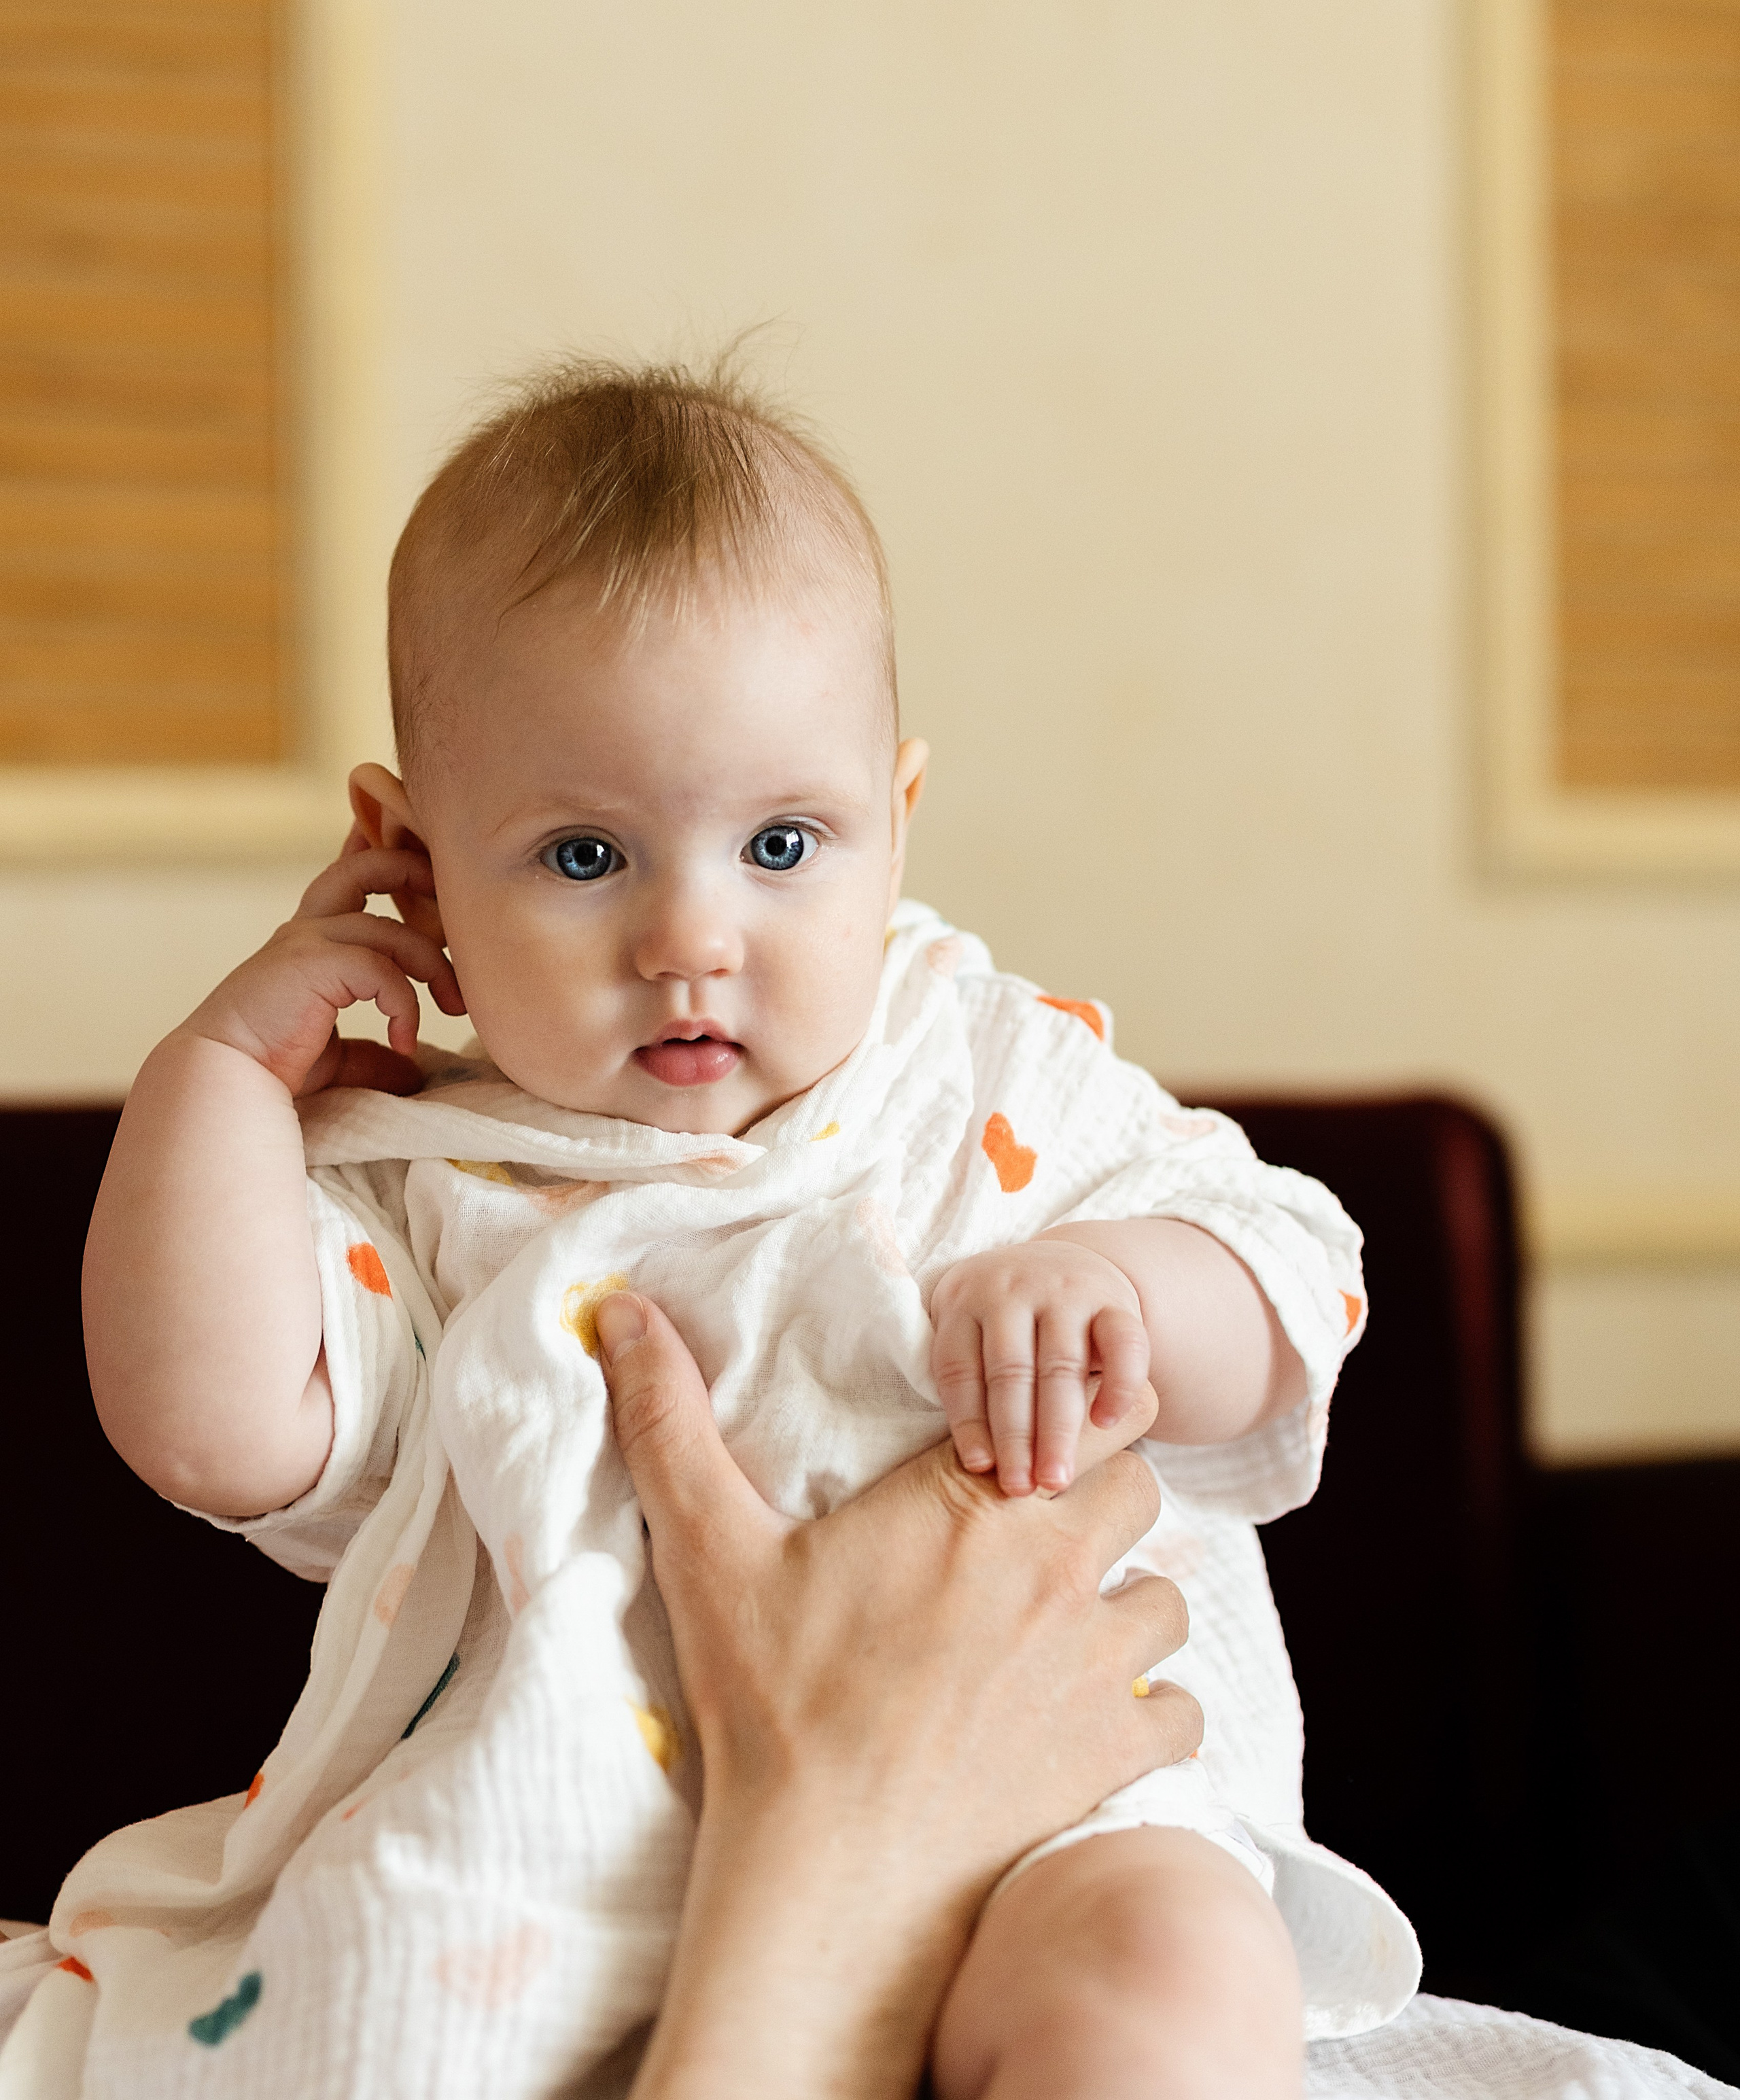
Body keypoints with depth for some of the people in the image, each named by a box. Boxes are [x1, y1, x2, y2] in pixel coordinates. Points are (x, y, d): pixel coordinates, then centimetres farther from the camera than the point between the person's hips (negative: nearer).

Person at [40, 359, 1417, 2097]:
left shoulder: (1000, 1085, 11)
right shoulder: (420, 1187, 9)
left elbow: (1290, 1316, 11)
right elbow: (216, 1430, -5)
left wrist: (1121, 1283, -12)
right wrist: (230, 1053, 1)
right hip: (549, 1860, 1)